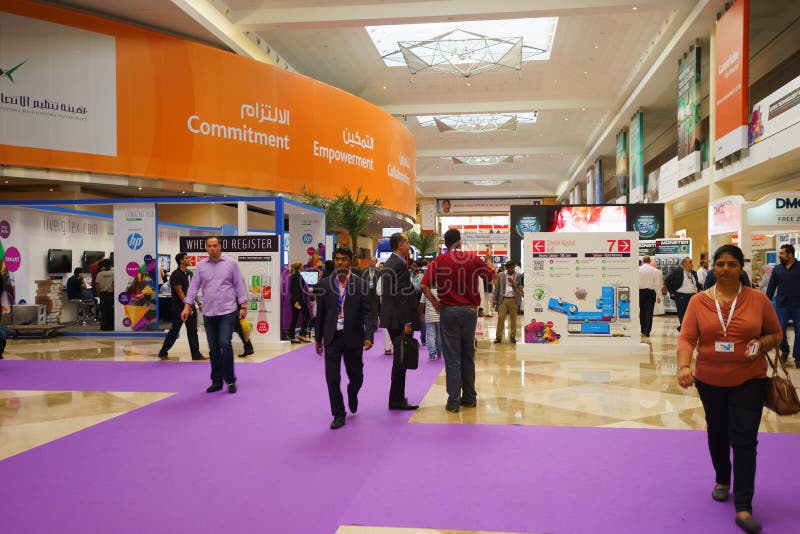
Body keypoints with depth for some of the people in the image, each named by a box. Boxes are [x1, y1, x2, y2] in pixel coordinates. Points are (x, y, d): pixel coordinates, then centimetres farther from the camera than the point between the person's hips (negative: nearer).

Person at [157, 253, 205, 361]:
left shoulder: (189, 273, 12)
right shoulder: (176, 275, -12)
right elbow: (179, 292, -17)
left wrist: (198, 303, 11)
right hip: (179, 308, -7)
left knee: (193, 331, 4)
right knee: (174, 331, 3)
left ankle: (196, 355, 6)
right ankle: (163, 352, 18)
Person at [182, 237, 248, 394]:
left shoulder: (231, 263, 1)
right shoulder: (201, 266, 7)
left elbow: (239, 285, 3)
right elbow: (193, 287, 6)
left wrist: (243, 306, -2)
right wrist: (187, 306, -3)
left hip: (227, 312, -3)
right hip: (208, 313, 3)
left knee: (225, 344, -14)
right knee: (213, 348, 8)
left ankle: (230, 380, -1)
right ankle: (217, 381, 19)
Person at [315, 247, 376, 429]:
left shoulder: (361, 284, -4)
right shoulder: (325, 283, 1)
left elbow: (368, 312, -6)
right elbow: (320, 313, 7)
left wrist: (369, 336, -17)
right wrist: (318, 338, 8)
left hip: (353, 339, -1)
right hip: (332, 338, 1)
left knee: (356, 376, 11)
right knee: (332, 378, -1)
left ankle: (352, 394, 45)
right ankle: (338, 414, 14)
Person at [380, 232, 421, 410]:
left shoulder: (388, 263, 15)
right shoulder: (399, 264, -16)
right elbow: (401, 295, -20)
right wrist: (407, 321, -19)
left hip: (392, 318, 10)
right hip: (399, 319, -10)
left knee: (399, 358, 17)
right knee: (401, 360, -4)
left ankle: (397, 397, 24)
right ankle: (396, 400, 2)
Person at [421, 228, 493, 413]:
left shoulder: (439, 261, -5)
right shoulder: (473, 259, -1)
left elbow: (424, 285, -14)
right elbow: (491, 276, 10)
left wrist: (435, 303, -5)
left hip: (448, 310, -2)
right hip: (470, 310, 2)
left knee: (452, 357, 2)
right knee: (468, 356, 14)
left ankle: (453, 401, 2)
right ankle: (469, 398, 20)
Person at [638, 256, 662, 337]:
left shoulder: (638, 269, -4)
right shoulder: (655, 271, -4)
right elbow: (657, 285, -4)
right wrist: (658, 296, 0)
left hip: (640, 291, 1)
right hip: (650, 292, -1)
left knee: (642, 311, 13)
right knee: (649, 312, 1)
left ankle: (643, 330, 19)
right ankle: (647, 331, -4)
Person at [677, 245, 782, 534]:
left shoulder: (758, 299, -5)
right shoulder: (699, 301, -5)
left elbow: (776, 334, 6)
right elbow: (687, 338, -11)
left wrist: (762, 343, -17)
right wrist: (684, 366, -28)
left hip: (749, 380, -1)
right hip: (710, 380, 2)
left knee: (744, 439, -7)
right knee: (717, 433, 18)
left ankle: (743, 509, -1)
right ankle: (722, 480, 44)